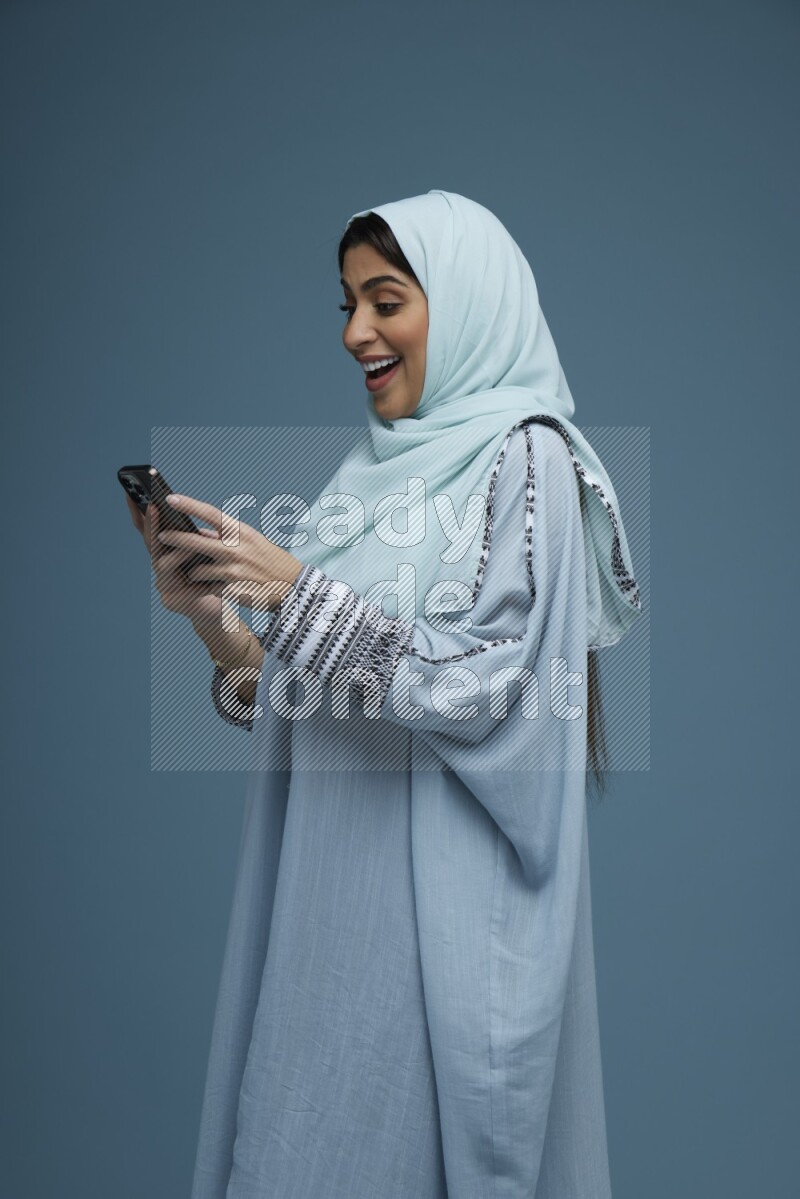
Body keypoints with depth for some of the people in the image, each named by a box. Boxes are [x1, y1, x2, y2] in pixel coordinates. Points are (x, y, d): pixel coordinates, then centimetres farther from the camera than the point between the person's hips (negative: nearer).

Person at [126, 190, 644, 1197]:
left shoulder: (523, 455, -7)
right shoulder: (379, 465, 13)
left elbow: (480, 687, -18)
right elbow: (296, 697, 13)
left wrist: (296, 589, -21)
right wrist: (209, 616, -3)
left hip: (442, 893, -7)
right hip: (331, 885, 7)